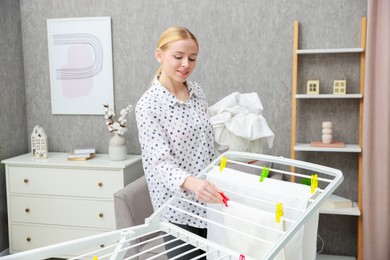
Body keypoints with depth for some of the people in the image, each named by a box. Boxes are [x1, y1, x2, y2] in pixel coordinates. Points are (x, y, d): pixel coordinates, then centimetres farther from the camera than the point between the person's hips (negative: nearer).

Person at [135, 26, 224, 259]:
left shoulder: (197, 91, 4)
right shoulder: (148, 105, -16)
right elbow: (160, 162, -23)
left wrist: (211, 185, 14)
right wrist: (189, 182, -41)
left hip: (207, 199, 6)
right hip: (177, 206, -6)